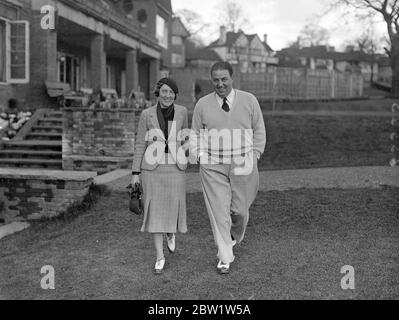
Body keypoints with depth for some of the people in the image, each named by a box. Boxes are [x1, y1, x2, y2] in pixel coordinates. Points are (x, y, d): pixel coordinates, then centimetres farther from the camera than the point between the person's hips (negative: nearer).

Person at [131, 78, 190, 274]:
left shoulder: (182, 112, 1)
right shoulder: (147, 114, -2)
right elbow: (140, 144, 1)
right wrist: (135, 173, -1)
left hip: (175, 168, 1)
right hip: (152, 167, -1)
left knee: (173, 208, 0)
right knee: (155, 210, -1)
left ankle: (170, 232, 37)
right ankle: (160, 257, 9)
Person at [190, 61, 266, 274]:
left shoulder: (249, 101, 1)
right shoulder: (202, 104, 3)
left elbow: (259, 131, 9)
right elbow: (195, 133, 11)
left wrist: (254, 156, 3)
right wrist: (198, 157, 0)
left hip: (242, 165, 0)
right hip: (212, 167, 0)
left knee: (240, 209, 5)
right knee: (218, 211, -2)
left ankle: (235, 237, 39)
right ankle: (225, 258, 11)